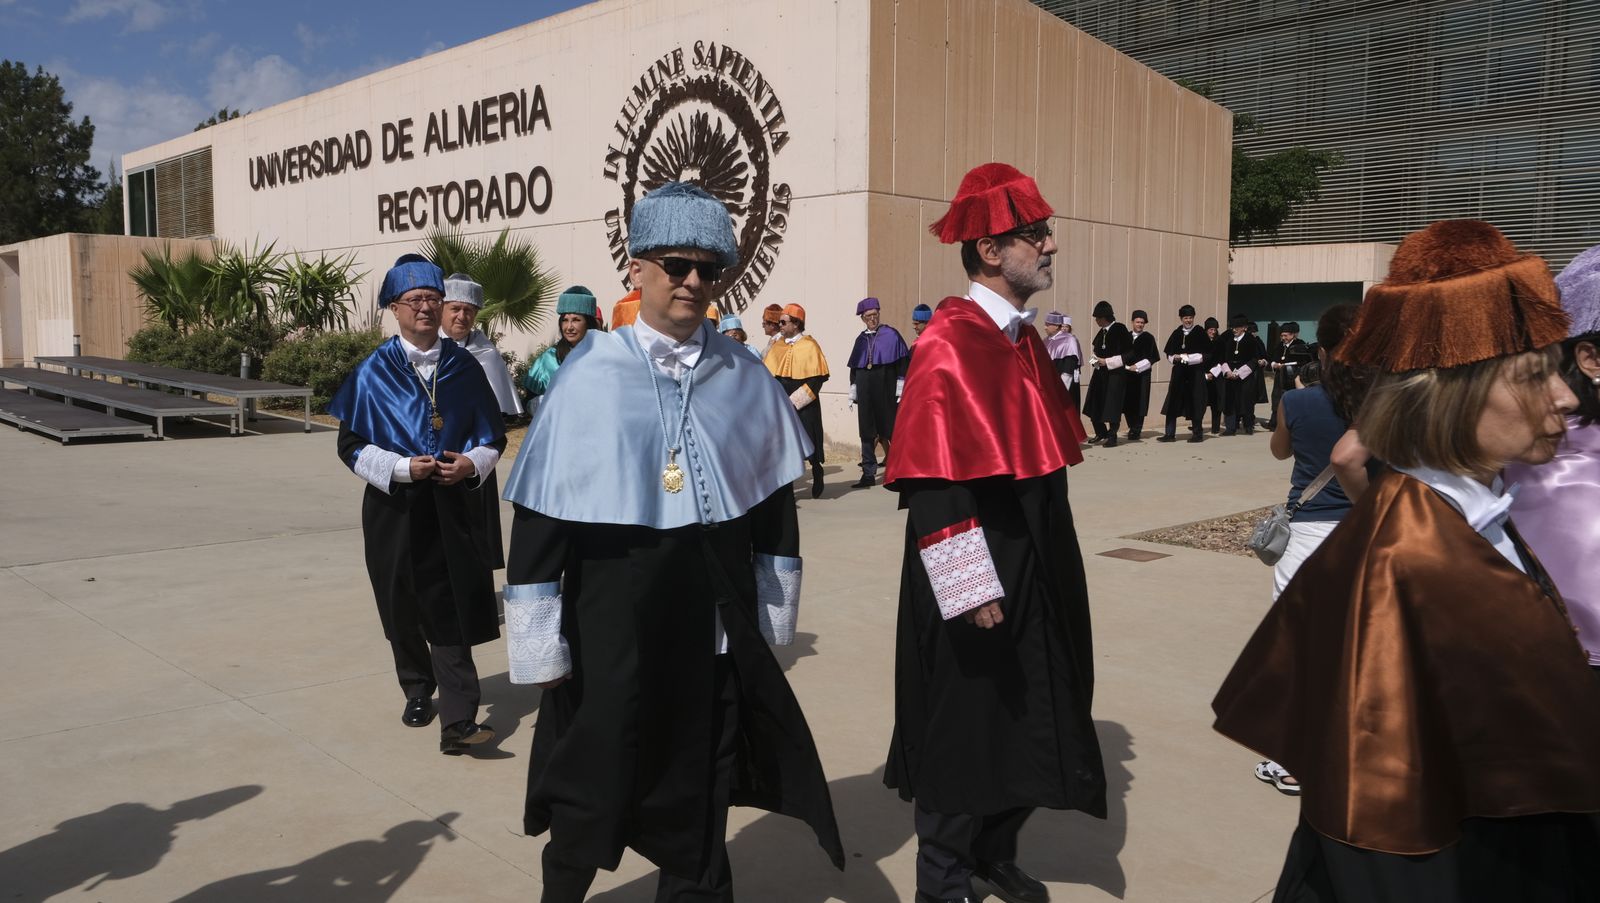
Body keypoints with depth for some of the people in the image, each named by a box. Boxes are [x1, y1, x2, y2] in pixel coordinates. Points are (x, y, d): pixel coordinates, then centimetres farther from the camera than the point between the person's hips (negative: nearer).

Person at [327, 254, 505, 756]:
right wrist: (401, 468, -16)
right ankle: (417, 691, 35)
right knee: (404, 607, 13)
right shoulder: (375, 372, -2)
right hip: (394, 506, 0)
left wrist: (473, 462, -12)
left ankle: (457, 721, -7)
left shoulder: (464, 367, 2)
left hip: (451, 503, 0)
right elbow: (352, 445, -2)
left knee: (451, 612, -5)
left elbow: (493, 434, 8)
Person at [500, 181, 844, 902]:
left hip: (712, 625, 3)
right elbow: (539, 517, -7)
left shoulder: (743, 378, 1)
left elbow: (773, 503, 8)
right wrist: (542, 647, -7)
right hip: (612, 621, -2)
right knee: (592, 784, 13)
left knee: (698, 794, 15)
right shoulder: (591, 375, -9)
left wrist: (771, 620, 10)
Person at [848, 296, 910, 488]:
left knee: (891, 430, 1)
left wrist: (900, 390, -9)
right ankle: (868, 474, 7)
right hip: (865, 392, 4)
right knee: (867, 432, 3)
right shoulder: (861, 339, 13)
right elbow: (854, 369, 17)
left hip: (886, 391, -4)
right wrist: (853, 393, 13)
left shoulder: (891, 335, 0)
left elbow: (902, 362, -3)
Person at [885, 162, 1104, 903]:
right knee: (965, 723, 6)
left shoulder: (1026, 338, 9)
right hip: (977, 578, -9)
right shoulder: (949, 342, -18)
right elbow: (932, 482, -22)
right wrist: (972, 588, -23)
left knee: (1031, 717, 17)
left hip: (1037, 570, 9)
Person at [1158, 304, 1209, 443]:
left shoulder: (1200, 333, -1)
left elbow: (1207, 354, -5)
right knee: (1173, 403, 0)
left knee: (1195, 404, 1)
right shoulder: (1176, 334, 9)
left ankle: (1197, 433, 13)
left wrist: (1188, 357, -14)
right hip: (1179, 373, 3)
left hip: (1196, 373, -3)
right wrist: (1174, 358, -10)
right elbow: (1168, 354, 12)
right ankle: (1170, 434, 5)